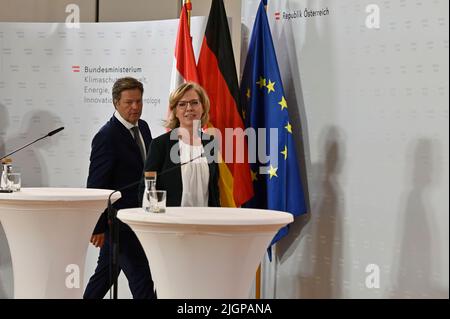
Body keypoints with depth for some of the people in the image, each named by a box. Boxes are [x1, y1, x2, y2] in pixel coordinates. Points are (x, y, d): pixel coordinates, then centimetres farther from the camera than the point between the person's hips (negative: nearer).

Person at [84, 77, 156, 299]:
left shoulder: (142, 127, 9)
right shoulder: (107, 137, -17)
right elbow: (96, 184, -15)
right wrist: (98, 227, -14)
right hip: (117, 220, -8)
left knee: (105, 273, 19)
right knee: (141, 277, -6)